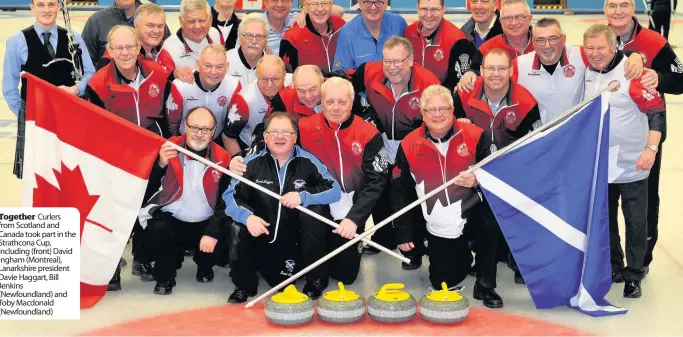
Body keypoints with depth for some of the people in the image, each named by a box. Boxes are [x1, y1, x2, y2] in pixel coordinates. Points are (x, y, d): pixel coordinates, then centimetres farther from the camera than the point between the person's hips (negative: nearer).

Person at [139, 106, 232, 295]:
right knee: (158, 229, -30)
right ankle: (164, 278, -2)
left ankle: (205, 268, 14)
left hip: (206, 223, 2)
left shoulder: (222, 158, -5)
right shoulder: (169, 149, -8)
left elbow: (226, 200, -8)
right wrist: (160, 164, -28)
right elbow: (147, 187, -10)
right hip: (171, 219, -2)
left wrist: (213, 232, -19)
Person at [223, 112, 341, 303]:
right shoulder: (252, 162, -7)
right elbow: (231, 195, -12)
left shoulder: (308, 162, -9)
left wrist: (303, 196, -31)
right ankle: (244, 285, 0)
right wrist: (247, 216, -32)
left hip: (298, 238, -1)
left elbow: (335, 191, -15)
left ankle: (315, 278, -7)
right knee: (238, 222, -24)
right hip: (263, 236, 1)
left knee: (316, 208, -25)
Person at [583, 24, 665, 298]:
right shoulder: (585, 73, 1)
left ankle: (633, 275, 15)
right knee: (604, 218, 16)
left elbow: (656, 110, -16)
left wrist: (651, 148, -22)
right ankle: (613, 265, 33)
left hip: (631, 164, -5)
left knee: (635, 222, 3)